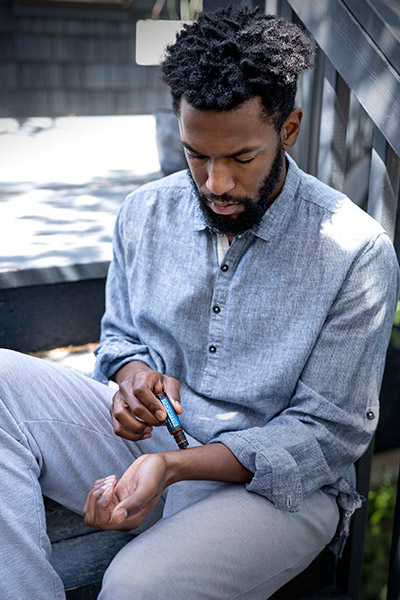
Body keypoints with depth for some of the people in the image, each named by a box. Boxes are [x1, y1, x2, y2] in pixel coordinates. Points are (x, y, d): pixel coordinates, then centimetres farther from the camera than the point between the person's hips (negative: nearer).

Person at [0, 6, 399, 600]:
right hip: (147, 434, 5)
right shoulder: (146, 211, 1)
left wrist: (172, 466, -24)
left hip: (276, 482, -4)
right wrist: (132, 375, -11)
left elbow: (329, 434, -13)